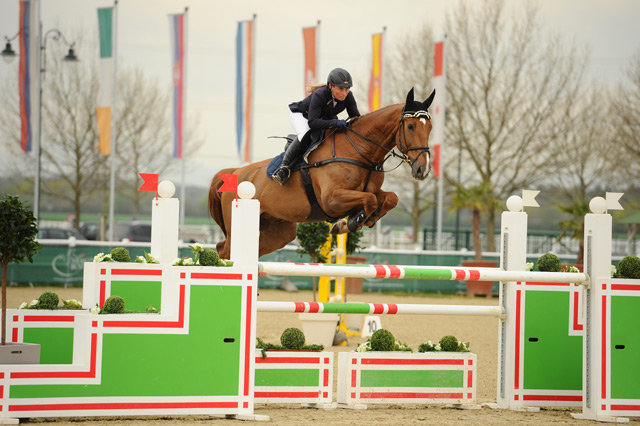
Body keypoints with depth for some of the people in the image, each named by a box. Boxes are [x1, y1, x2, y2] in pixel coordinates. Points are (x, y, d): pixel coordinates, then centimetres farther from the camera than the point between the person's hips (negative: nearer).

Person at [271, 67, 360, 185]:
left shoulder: (348, 96, -25)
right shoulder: (319, 95, -40)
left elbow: (356, 117, -17)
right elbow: (312, 122, -44)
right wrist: (335, 123, -56)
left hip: (325, 117, 7)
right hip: (300, 114, -7)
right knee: (306, 136, -33)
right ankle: (284, 167, -29)